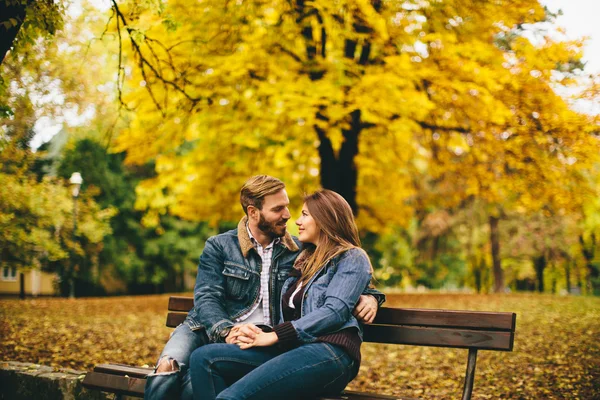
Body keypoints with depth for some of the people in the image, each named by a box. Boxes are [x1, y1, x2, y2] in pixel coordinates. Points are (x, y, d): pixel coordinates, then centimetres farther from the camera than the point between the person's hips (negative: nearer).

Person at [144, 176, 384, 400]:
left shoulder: (299, 252, 11)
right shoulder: (219, 246, 6)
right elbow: (206, 297, -5)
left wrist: (368, 296, -3)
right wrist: (227, 331, -25)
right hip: (209, 330, 1)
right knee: (167, 369, -32)